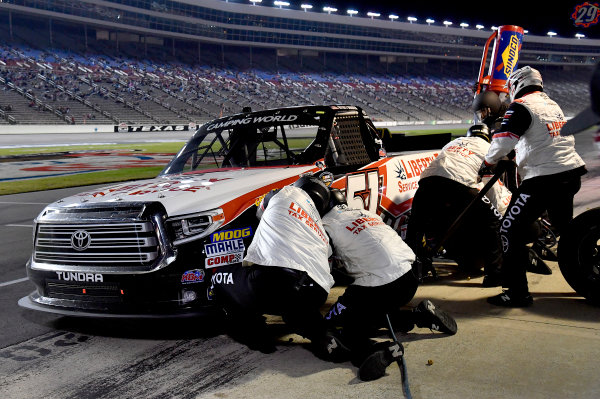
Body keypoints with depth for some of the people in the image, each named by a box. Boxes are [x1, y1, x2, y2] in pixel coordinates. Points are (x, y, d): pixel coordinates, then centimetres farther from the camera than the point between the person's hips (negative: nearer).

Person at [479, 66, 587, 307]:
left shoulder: (520, 106, -7)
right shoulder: (552, 104, 18)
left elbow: (502, 142, -16)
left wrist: (487, 164, 0)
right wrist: (516, 155, 32)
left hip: (544, 178, -9)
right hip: (572, 172, 9)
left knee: (511, 229, -4)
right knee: (565, 228, 26)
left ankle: (517, 293, -6)